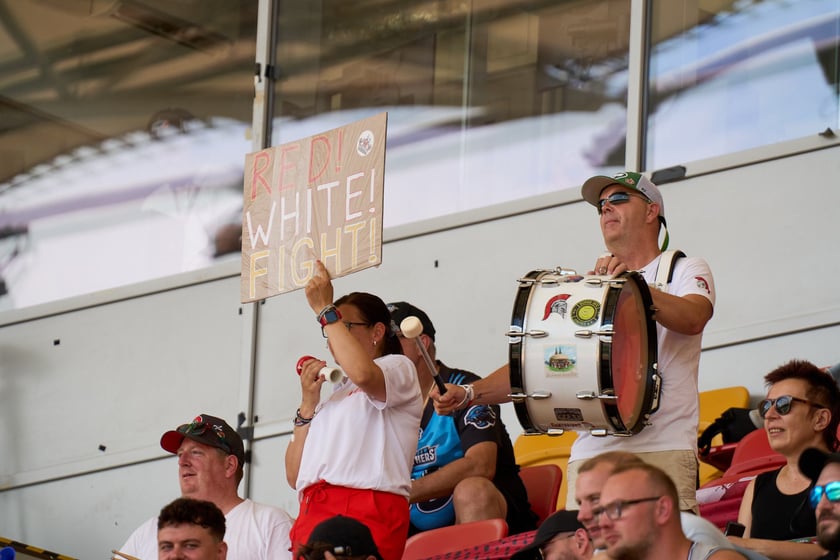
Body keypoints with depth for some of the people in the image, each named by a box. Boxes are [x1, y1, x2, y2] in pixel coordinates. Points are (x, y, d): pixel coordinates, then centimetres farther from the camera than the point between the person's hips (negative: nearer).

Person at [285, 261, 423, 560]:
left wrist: (325, 310, -7)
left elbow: (363, 374, -15)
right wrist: (308, 403, 14)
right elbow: (295, 476, 23)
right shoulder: (333, 395, 32)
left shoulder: (398, 368, 13)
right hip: (313, 514, 6)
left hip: (368, 512, -6)